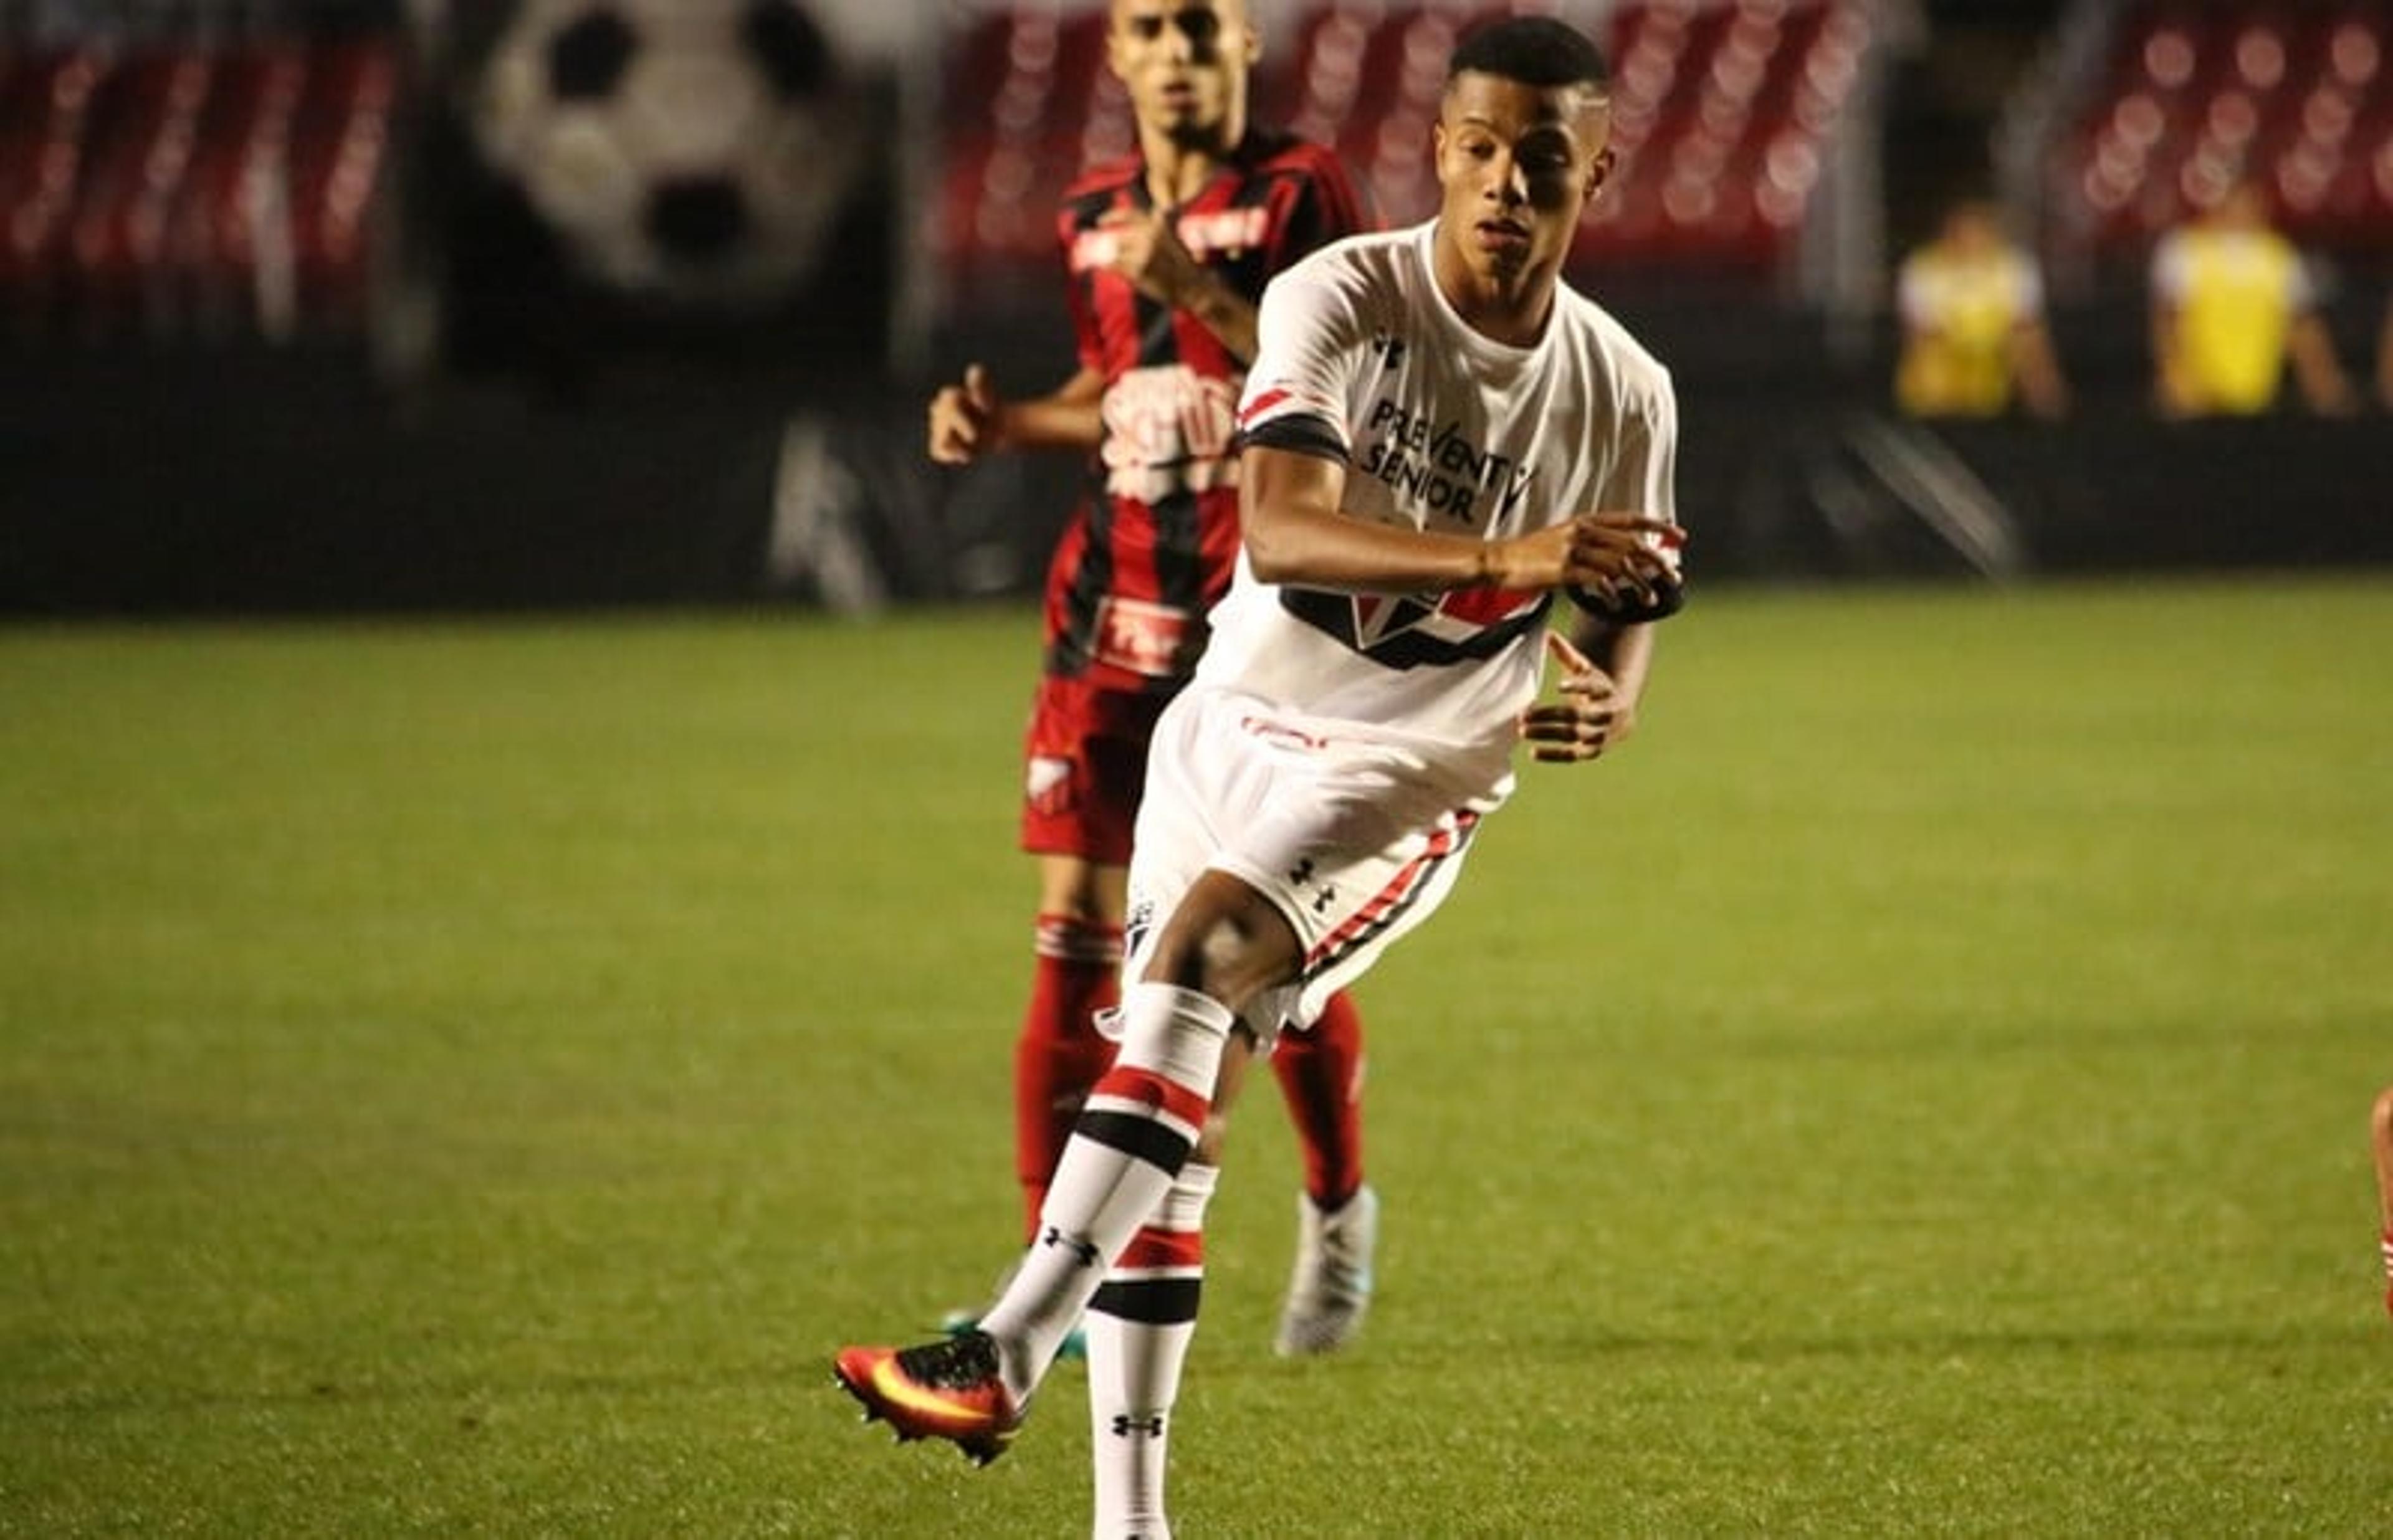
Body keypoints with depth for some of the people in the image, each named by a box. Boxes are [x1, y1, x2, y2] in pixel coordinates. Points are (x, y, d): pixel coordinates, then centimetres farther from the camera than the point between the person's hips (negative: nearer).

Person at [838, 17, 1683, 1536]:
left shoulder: (1624, 394, -5)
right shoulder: (1341, 299, -12)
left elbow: (1625, 607, 12)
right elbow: (1281, 529, -27)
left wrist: (1608, 698, -13)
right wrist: (1505, 558, -41)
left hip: (1408, 775, -2)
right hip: (1237, 723, 2)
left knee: (1198, 958, -29)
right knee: (1175, 1127, -1)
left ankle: (1005, 1358, -36)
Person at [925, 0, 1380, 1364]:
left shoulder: (1300, 192, -5)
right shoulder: (1096, 216, 12)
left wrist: (1208, 293, -22)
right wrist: (1005, 424, 6)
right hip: (1119, 608, 5)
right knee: (1078, 932, -3)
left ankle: (1340, 1210, 25)